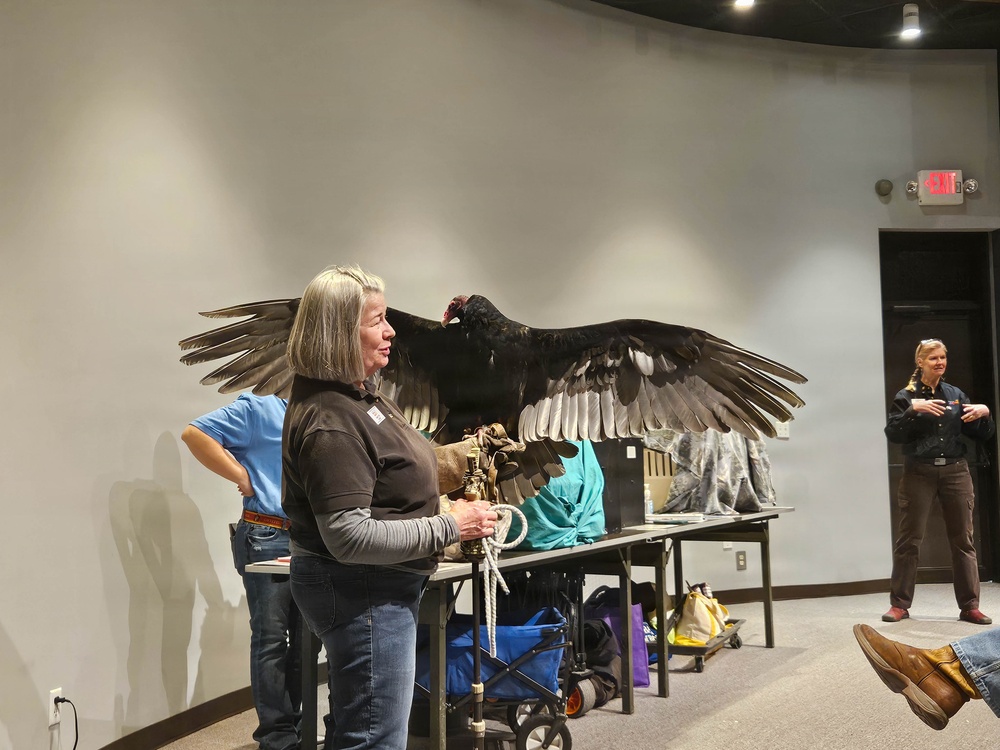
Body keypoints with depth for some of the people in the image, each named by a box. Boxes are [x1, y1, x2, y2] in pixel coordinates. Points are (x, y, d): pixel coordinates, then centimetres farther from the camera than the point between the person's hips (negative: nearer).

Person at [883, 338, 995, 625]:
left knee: (963, 539, 4)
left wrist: (984, 413, -8)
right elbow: (892, 434, -11)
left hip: (955, 472, 3)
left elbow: (981, 435, 11)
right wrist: (913, 410, -22)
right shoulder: (906, 396, 0)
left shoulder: (956, 395, 10)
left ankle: (969, 606, 10)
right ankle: (900, 604, 9)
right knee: (909, 539, 0)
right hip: (919, 473, -3)